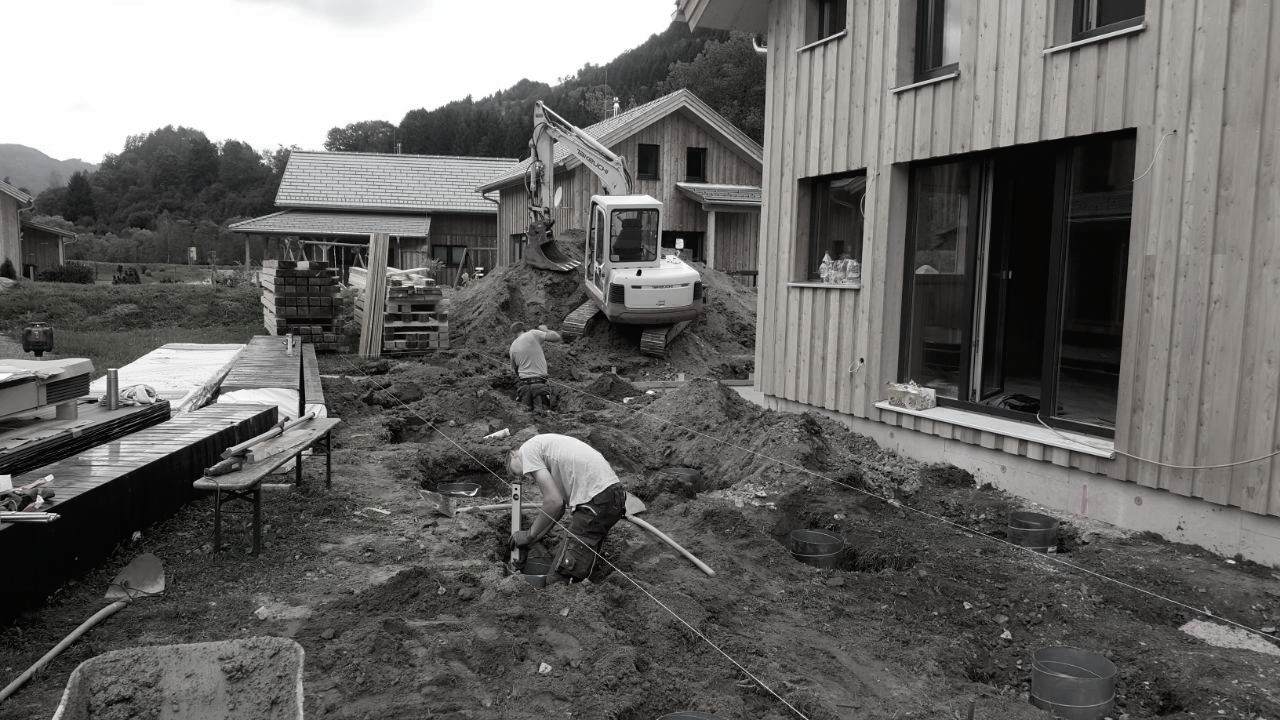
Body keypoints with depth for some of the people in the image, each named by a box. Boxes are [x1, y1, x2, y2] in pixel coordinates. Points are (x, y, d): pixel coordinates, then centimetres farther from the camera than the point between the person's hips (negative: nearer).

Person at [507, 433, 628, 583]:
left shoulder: (527, 449, 1)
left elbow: (554, 502, -8)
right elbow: (561, 504, 26)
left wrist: (529, 535, 6)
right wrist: (534, 538, 27)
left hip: (596, 501, -10)